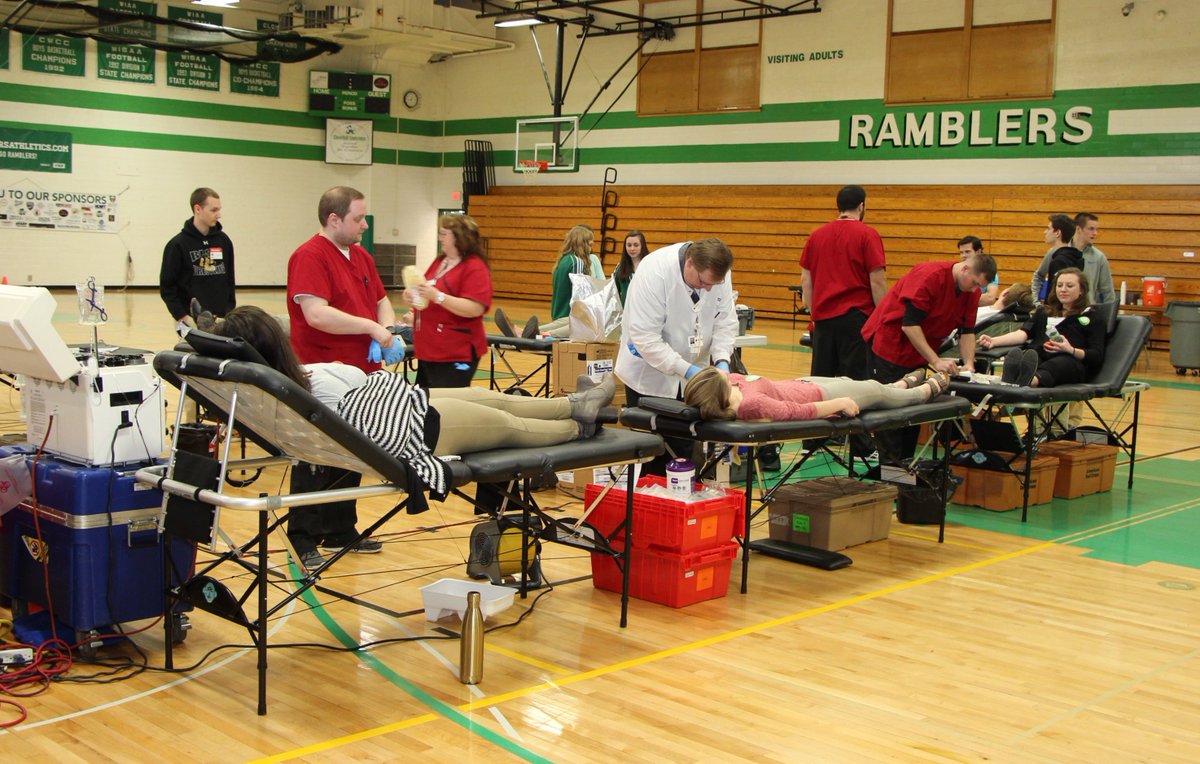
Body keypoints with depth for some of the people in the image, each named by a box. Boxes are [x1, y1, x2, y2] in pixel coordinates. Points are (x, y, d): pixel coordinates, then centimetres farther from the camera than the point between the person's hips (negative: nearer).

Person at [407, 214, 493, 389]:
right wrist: (414, 297, 4)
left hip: (456, 355, -9)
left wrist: (437, 296, -28)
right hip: (428, 351, 9)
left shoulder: (475, 268, -13)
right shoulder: (439, 262, 13)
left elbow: (475, 309, -23)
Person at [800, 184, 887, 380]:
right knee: (855, 379, -3)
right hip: (856, 317, -4)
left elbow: (806, 280, 11)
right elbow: (877, 281, -8)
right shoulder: (867, 234, -4)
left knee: (821, 378, 8)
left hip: (823, 317, 5)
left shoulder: (816, 235, 10)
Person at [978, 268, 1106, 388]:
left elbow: (1097, 356, 7)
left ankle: (1031, 381, -73)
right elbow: (1023, 333, 17)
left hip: (1071, 362, -3)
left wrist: (1070, 350, -14)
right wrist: (994, 341, -4)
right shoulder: (1043, 312, 36)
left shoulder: (1093, 319, 22)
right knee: (1015, 353, -33)